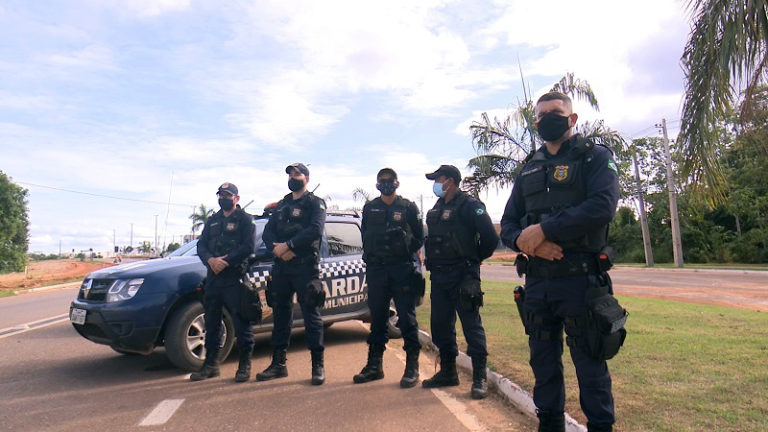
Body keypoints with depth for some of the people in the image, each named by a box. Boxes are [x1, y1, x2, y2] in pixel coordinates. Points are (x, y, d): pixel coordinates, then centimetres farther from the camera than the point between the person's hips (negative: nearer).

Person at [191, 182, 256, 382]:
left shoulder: (245, 219, 3)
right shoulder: (212, 221, 21)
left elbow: (248, 247, -8)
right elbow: (201, 245, 12)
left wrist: (226, 261, -17)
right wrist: (211, 260, -9)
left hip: (235, 278, -6)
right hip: (213, 278, 6)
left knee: (242, 324, -4)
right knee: (211, 323, 11)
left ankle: (244, 366, 6)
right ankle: (211, 364, 23)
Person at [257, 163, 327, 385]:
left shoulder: (315, 203, 3)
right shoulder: (281, 205, 22)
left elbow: (316, 230, -14)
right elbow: (268, 232, 12)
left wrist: (288, 246, -18)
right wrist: (277, 248, -9)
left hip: (305, 266, -6)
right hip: (280, 267, 6)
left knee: (311, 315, -4)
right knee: (281, 315, 10)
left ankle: (318, 366, 2)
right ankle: (278, 364, 19)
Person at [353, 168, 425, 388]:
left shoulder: (409, 208, 5)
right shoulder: (370, 208, 13)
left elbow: (419, 238, 6)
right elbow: (365, 237, 17)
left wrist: (406, 253, -6)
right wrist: (371, 257, 5)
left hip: (403, 269, -3)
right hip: (376, 270, 3)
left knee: (407, 319, -1)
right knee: (377, 319, 10)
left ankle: (412, 367, 8)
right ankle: (374, 365, 21)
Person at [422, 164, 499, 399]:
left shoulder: (469, 205, -10)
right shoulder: (437, 208, 15)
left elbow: (490, 237, -15)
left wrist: (475, 259, -2)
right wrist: (432, 262, 15)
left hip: (462, 276, -8)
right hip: (439, 276, 8)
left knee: (471, 324, -2)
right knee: (440, 325, 12)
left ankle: (480, 377, 7)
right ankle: (448, 372, 26)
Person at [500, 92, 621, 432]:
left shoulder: (595, 157, 3)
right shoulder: (529, 169, 17)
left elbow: (602, 206, -16)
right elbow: (507, 225, 11)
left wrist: (543, 229, -18)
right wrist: (526, 243, -12)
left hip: (580, 279, -5)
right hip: (537, 280, 5)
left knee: (590, 365, 4)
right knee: (543, 363, 13)